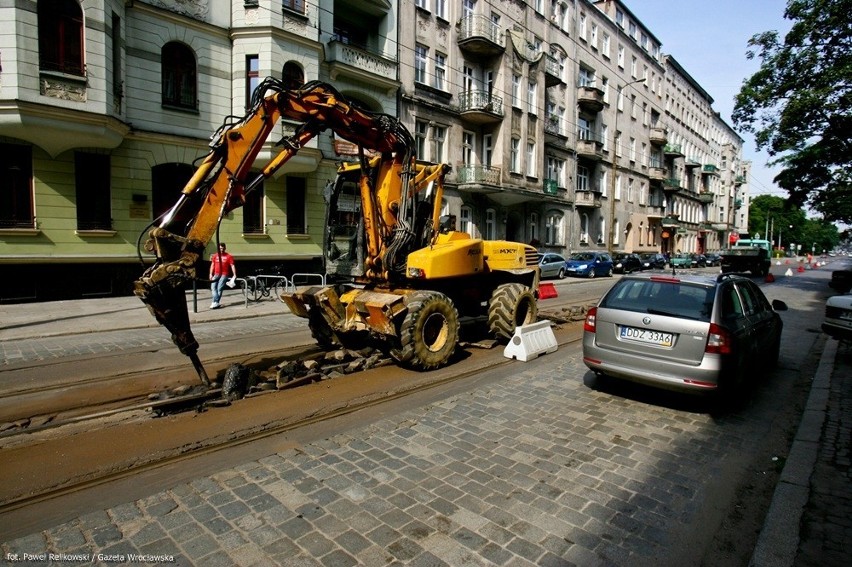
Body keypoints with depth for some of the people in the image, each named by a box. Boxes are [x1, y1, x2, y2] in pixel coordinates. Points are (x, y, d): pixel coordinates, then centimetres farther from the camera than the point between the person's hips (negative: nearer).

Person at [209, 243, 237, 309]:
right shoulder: (215, 256, 13)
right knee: (213, 287, -12)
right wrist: (211, 274, 8)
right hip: (216, 274, 4)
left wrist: (234, 275, -14)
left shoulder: (229, 256, 1)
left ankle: (215, 302, -14)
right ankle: (216, 303, -19)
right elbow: (212, 265, 16)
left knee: (219, 288, -15)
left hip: (224, 274, -4)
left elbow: (232, 265, -4)